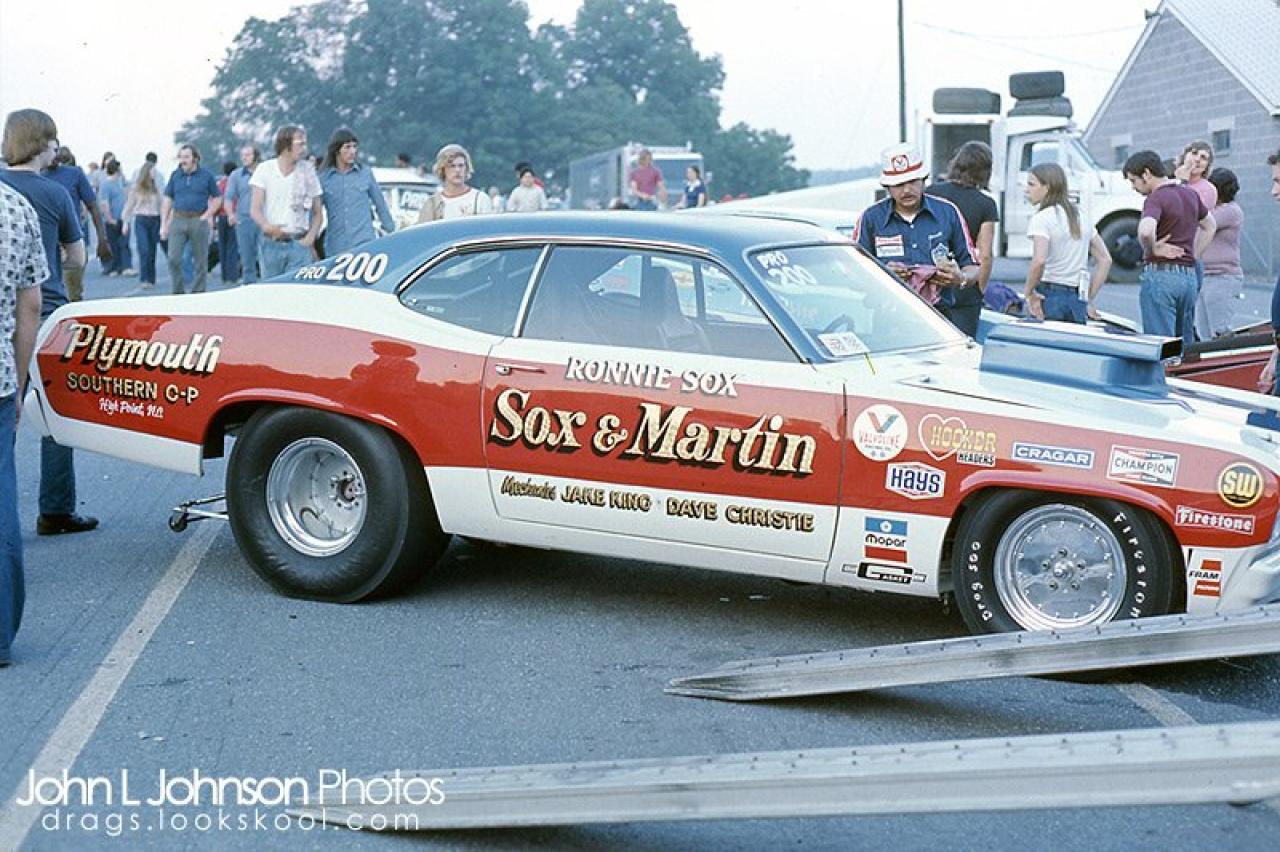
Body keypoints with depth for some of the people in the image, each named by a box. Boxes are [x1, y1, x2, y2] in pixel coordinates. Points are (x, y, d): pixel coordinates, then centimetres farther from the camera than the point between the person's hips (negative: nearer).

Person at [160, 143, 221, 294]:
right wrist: (163, 224, 5)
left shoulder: (207, 175, 2)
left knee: (200, 261, 3)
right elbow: (167, 199, 11)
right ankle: (178, 291, 4)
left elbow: (217, 198, 8)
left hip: (199, 221, -2)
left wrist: (206, 216, -5)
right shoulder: (175, 175, 8)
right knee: (173, 258, -7)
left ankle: (198, 292, 12)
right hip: (178, 220, 2)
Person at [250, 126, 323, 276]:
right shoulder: (265, 169, 3)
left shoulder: (307, 171, 6)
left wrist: (310, 238, -8)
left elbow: (317, 213, 10)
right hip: (271, 245, 0)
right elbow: (255, 209, -2)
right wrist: (265, 225, -24)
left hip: (299, 243, 0)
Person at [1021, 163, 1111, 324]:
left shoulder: (1041, 218, -7)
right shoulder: (1081, 217, 16)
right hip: (1078, 301, 7)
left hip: (1049, 295, -6)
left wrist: (1028, 292, -9)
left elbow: (1039, 261, -23)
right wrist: (1088, 299, 18)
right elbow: (1105, 260, 19)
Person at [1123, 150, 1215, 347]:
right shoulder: (1190, 194, 12)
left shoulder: (1156, 198, -13)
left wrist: (1151, 250, -14)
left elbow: (1145, 231, -33)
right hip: (1189, 275, 8)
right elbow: (1209, 226, 28)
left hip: (1159, 274, -8)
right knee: (1185, 344, 12)